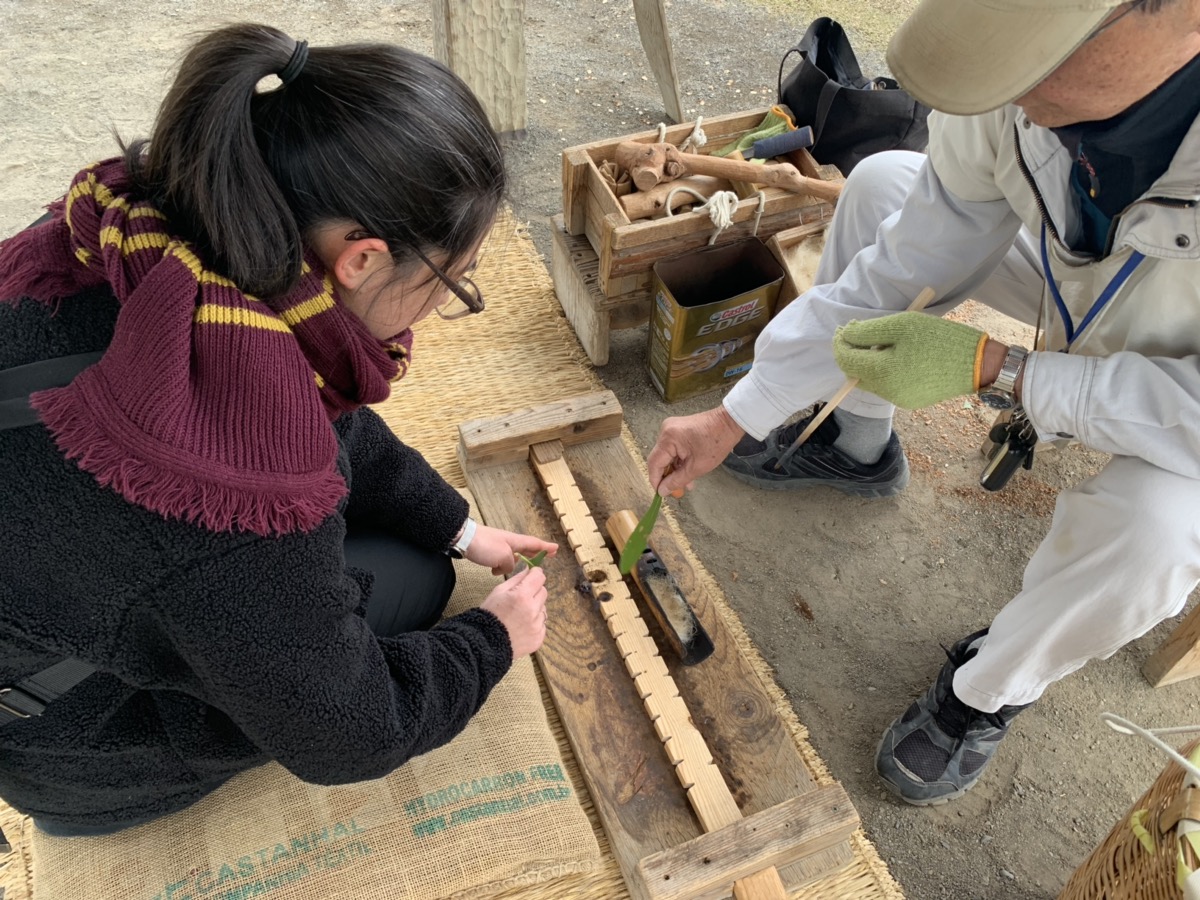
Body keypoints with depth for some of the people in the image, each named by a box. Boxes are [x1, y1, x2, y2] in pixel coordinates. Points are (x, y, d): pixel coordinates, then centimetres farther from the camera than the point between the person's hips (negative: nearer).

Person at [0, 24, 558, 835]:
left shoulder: (154, 234, -20)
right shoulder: (246, 510, -44)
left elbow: (324, 423, -2)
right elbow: (349, 735, -24)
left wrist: (460, 527, 4)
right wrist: (494, 642, -7)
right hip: (81, 747, -6)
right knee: (411, 581, 3)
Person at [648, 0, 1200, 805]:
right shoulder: (1019, 67, -27)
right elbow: (903, 270, -17)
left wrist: (989, 368, -38)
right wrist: (733, 419, -14)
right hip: (1082, 280, 4)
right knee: (881, 183, -5)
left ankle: (991, 689, 0)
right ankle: (858, 446, 16)